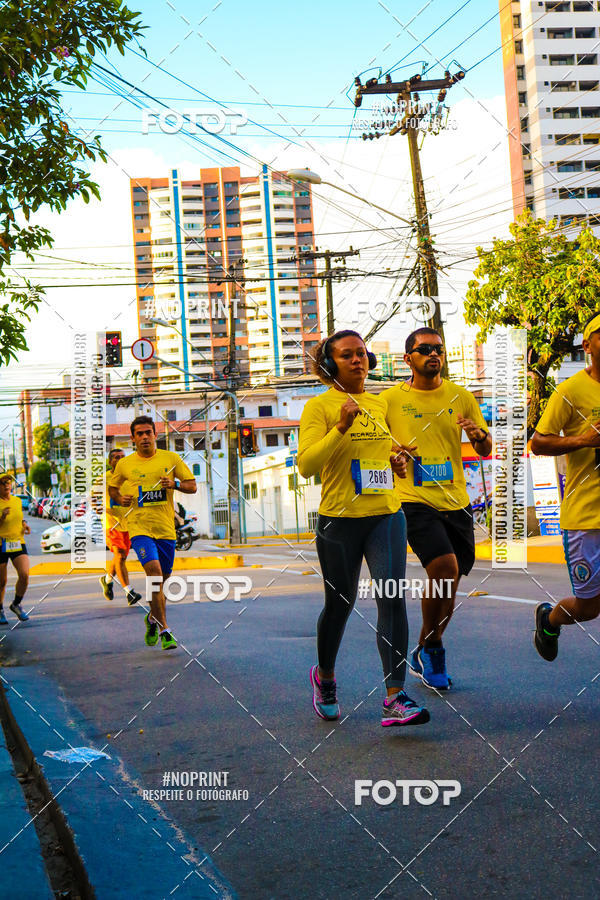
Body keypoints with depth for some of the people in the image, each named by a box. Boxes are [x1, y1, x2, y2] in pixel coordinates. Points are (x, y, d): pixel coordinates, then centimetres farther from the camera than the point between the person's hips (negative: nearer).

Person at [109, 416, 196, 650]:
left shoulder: (171, 458, 5)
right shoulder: (124, 464, 5)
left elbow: (192, 486, 7)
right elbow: (112, 487, 21)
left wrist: (175, 484, -13)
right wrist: (119, 498, -1)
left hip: (166, 527, 2)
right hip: (139, 526, -2)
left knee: (161, 578, 11)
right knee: (154, 571, -21)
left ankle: (152, 618, 40)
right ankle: (164, 630, -18)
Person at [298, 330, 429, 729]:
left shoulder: (381, 404, 12)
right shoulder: (319, 406, -4)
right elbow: (306, 464, -15)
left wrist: (397, 461, 6)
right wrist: (341, 426, -24)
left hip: (387, 515, 3)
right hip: (339, 519, -3)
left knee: (393, 597, -13)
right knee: (339, 604, 10)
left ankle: (395, 698, -14)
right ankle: (325, 676, 38)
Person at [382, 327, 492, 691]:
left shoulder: (461, 397, 8)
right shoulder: (390, 399, 1)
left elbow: (486, 451, 11)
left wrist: (479, 435, -13)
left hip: (456, 501, 4)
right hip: (414, 500, -4)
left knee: (449, 581, 9)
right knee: (444, 568, -21)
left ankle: (425, 654, 29)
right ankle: (431, 647, 0)